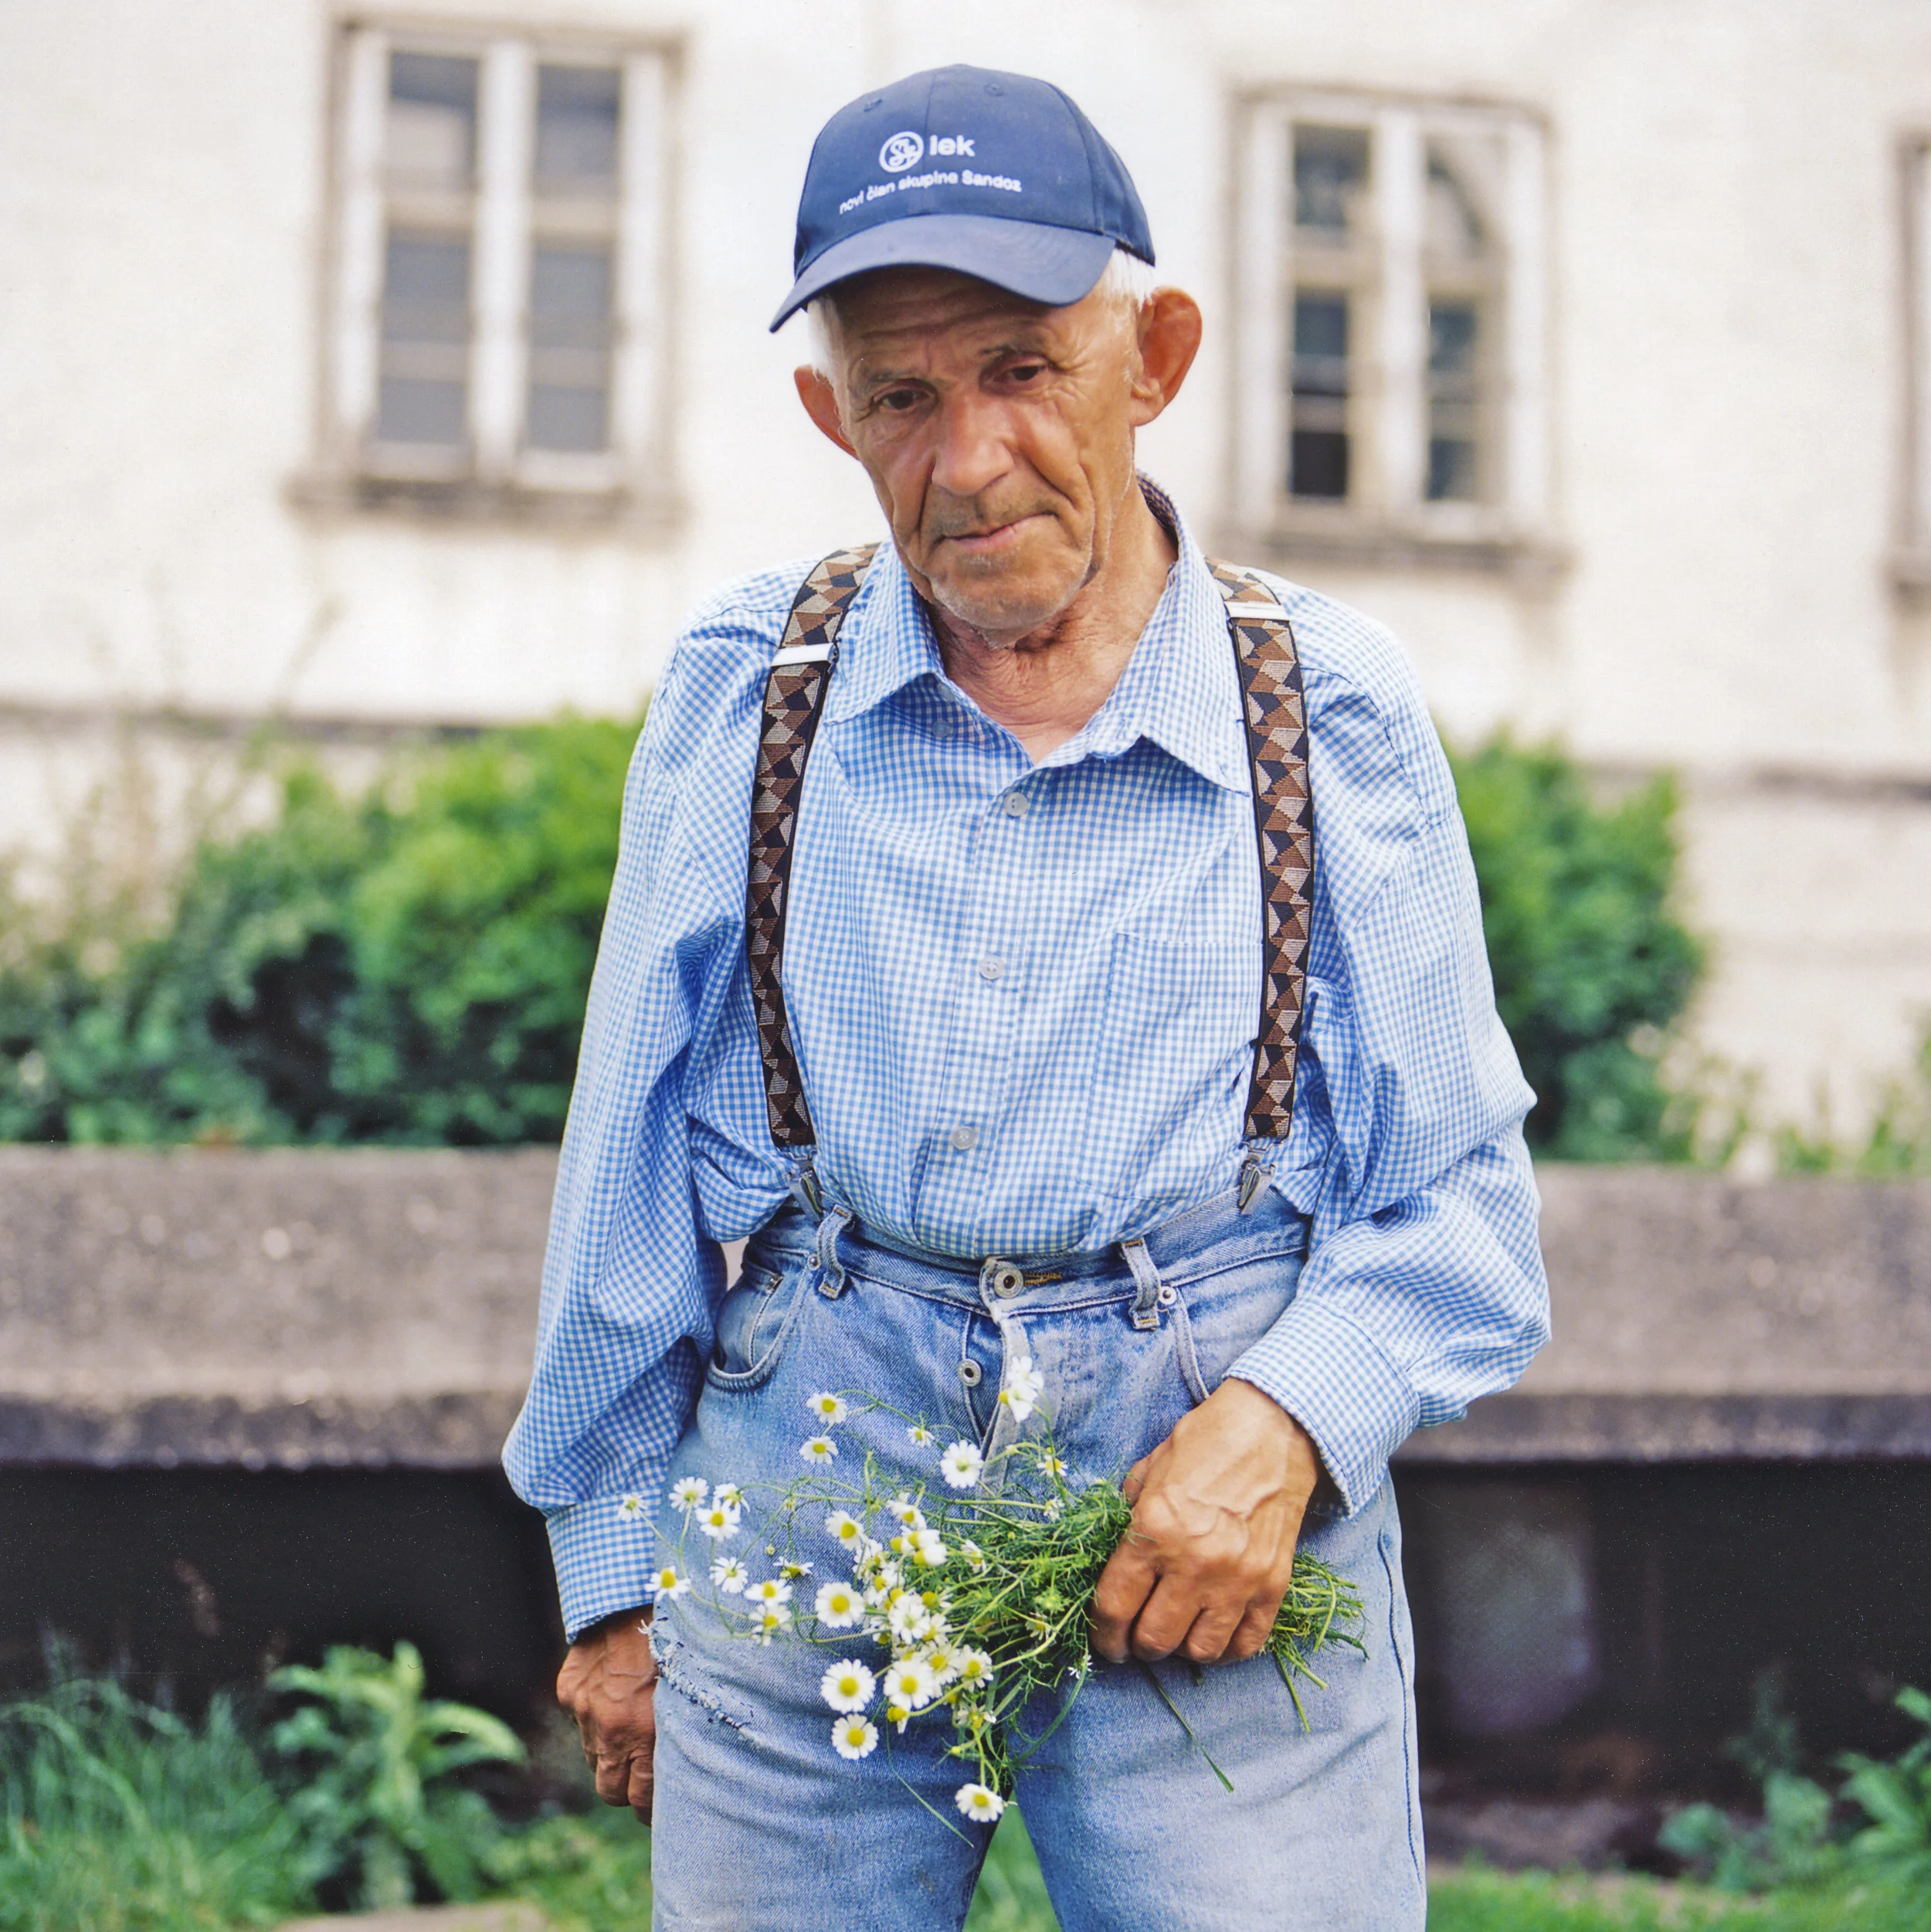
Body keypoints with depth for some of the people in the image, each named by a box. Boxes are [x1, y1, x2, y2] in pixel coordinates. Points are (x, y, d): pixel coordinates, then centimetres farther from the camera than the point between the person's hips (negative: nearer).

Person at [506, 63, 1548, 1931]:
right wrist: (612, 1571, 11)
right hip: (806, 1491, 1)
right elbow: (628, 1174, 10)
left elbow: (1460, 1205, 4)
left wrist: (1279, 1425, -14)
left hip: (1225, 1524, -1)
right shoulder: (744, 684, 4)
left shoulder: (1331, 710, 1)